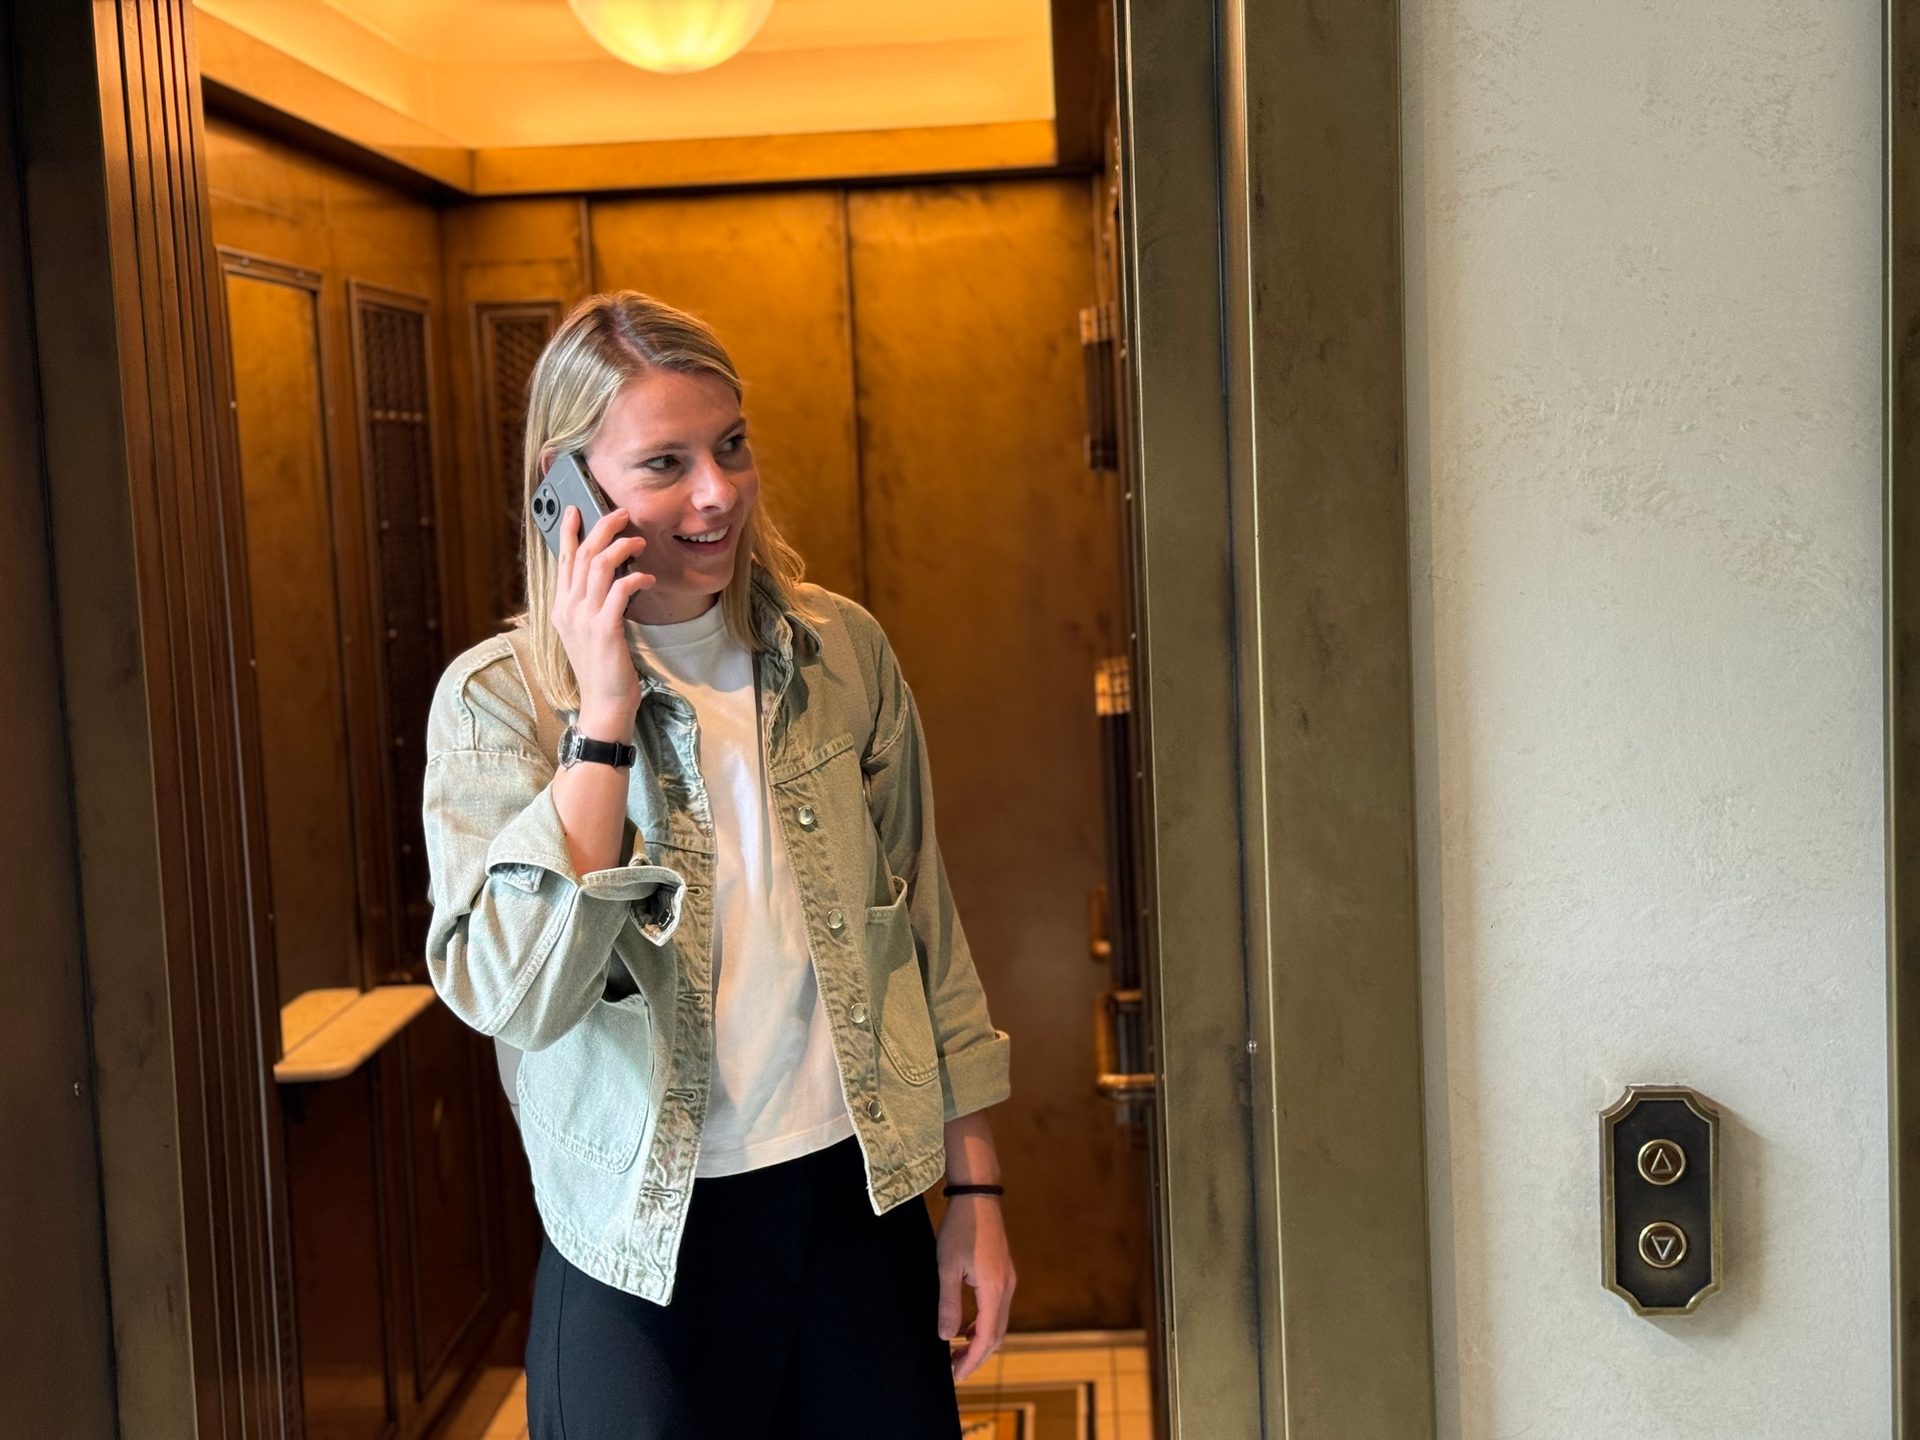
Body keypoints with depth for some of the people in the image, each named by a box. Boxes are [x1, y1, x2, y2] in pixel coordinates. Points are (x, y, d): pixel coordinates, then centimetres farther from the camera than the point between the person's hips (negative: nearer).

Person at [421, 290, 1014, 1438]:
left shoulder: (843, 654, -1)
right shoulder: (498, 701, -9)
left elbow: (926, 928, 6)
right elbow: (510, 999, -22)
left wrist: (976, 1187, 7)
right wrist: (604, 718, -24)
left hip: (863, 1206, 3)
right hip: (648, 1248, -3)